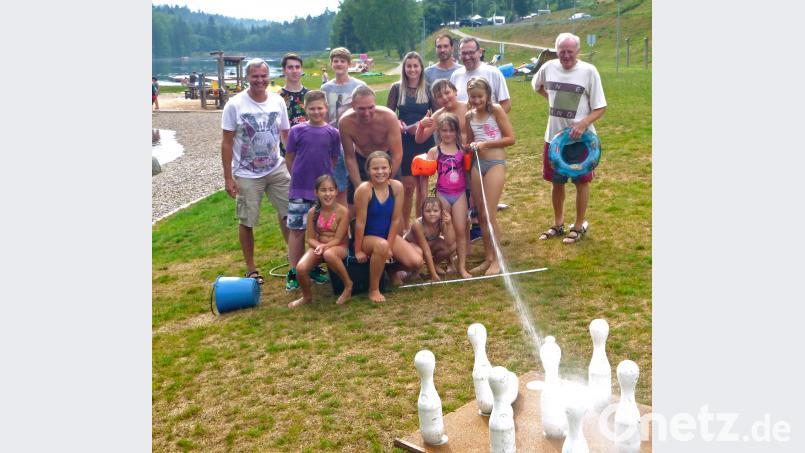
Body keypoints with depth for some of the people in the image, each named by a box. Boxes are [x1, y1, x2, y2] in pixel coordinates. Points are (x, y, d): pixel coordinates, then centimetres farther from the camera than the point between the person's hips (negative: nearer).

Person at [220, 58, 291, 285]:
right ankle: (251, 269, 20)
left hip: (277, 169, 3)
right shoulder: (235, 105, -10)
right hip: (247, 174, -3)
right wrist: (228, 178, -9)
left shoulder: (278, 101, 0)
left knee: (288, 212, 4)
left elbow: (286, 135, 8)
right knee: (247, 222, 5)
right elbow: (226, 143, -7)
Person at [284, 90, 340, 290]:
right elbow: (289, 158, 4)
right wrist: (299, 176, 5)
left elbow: (333, 160, 9)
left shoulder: (332, 133, 1)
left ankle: (315, 267, 25)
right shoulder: (297, 131, -3)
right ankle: (293, 271, 11)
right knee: (296, 229, 2)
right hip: (299, 190, -1)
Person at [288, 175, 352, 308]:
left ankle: (348, 285, -16)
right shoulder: (312, 212, -4)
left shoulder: (342, 211, -14)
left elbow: (338, 239, -13)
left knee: (328, 254, -41)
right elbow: (310, 238, -1)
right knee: (301, 268, -25)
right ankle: (307, 297, 7)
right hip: (318, 246, 3)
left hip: (338, 247, -3)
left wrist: (324, 246, -28)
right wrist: (319, 246, -22)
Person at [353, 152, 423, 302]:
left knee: (416, 262, -13)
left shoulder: (397, 186, -10)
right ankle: (373, 290, -18)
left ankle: (395, 269, 24)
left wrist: (390, 246, -7)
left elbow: (396, 219, -6)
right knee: (381, 245, -39)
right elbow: (360, 222, -19)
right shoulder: (364, 189, -23)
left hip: (388, 234, 5)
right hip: (367, 237, -4)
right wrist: (358, 250, -14)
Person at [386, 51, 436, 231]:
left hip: (424, 142, 1)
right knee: (408, 186, -1)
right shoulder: (396, 88, 3)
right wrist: (398, 124, -16)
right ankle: (405, 227, 12)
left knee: (422, 185, 5)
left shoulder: (429, 89, 3)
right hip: (404, 142, -1)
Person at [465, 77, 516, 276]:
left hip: (495, 163, -6)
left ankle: (497, 260, 4)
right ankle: (488, 258, 17)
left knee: (489, 213, -8)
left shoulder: (496, 110, -5)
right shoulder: (469, 116, 9)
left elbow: (510, 138, -7)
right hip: (477, 164, 6)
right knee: (480, 214, 7)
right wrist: (471, 146, -1)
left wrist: (486, 144, -14)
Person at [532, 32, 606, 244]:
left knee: (581, 182, 7)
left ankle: (579, 226, 22)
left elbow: (600, 108, -10)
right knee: (556, 182, 14)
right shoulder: (549, 67, 0)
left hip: (581, 138, -4)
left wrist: (583, 124, -25)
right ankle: (558, 224, 31)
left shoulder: (588, 71, -11)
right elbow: (536, 85, 23)